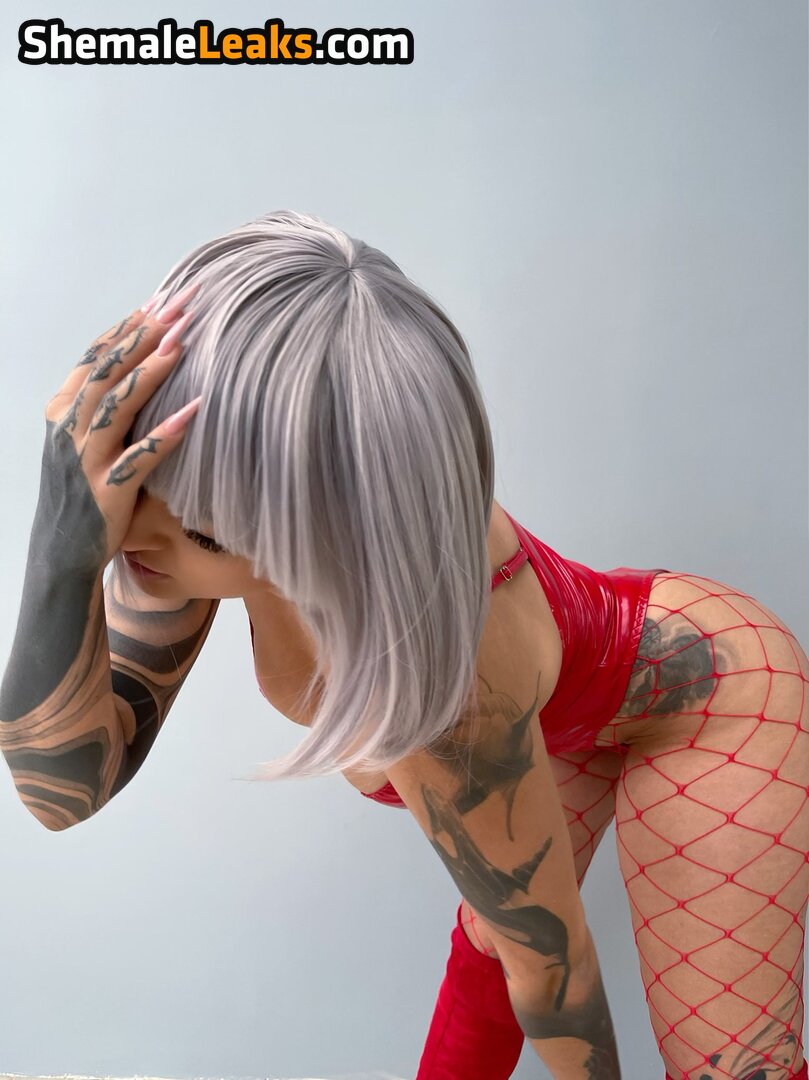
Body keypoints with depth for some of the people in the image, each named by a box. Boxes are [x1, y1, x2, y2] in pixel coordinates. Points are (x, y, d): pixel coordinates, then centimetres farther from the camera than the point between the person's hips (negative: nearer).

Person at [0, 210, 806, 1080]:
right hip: (582, 675, 5)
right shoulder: (199, 471, -28)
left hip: (709, 695, -5)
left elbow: (547, 957, -23)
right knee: (482, 944, 17)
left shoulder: (438, 691, -43)